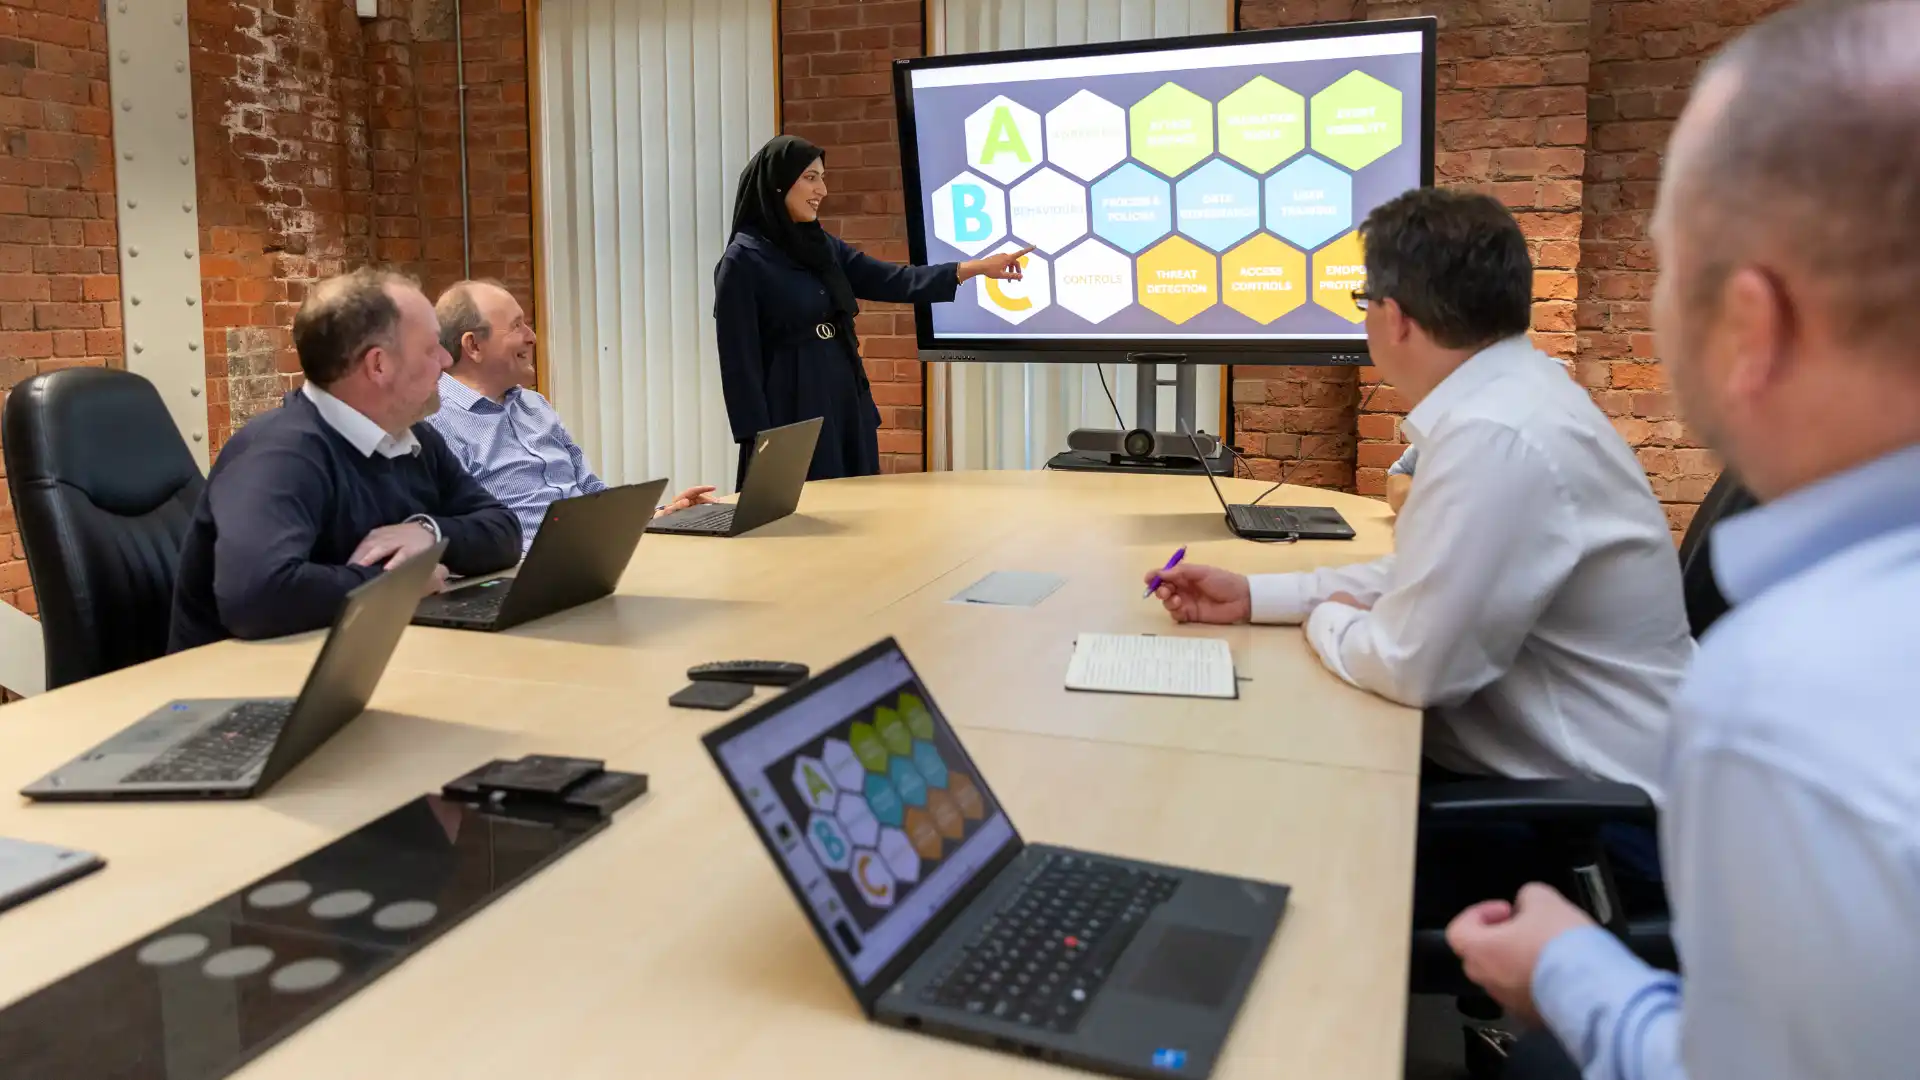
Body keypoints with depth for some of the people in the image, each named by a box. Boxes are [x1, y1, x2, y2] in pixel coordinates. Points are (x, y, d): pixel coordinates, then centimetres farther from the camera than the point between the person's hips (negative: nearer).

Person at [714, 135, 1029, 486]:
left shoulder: (823, 245, 11)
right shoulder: (742, 261, -9)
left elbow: (891, 282, 8)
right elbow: (740, 363, -11)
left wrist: (977, 267, 2)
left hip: (847, 404, 7)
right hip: (792, 412, -7)